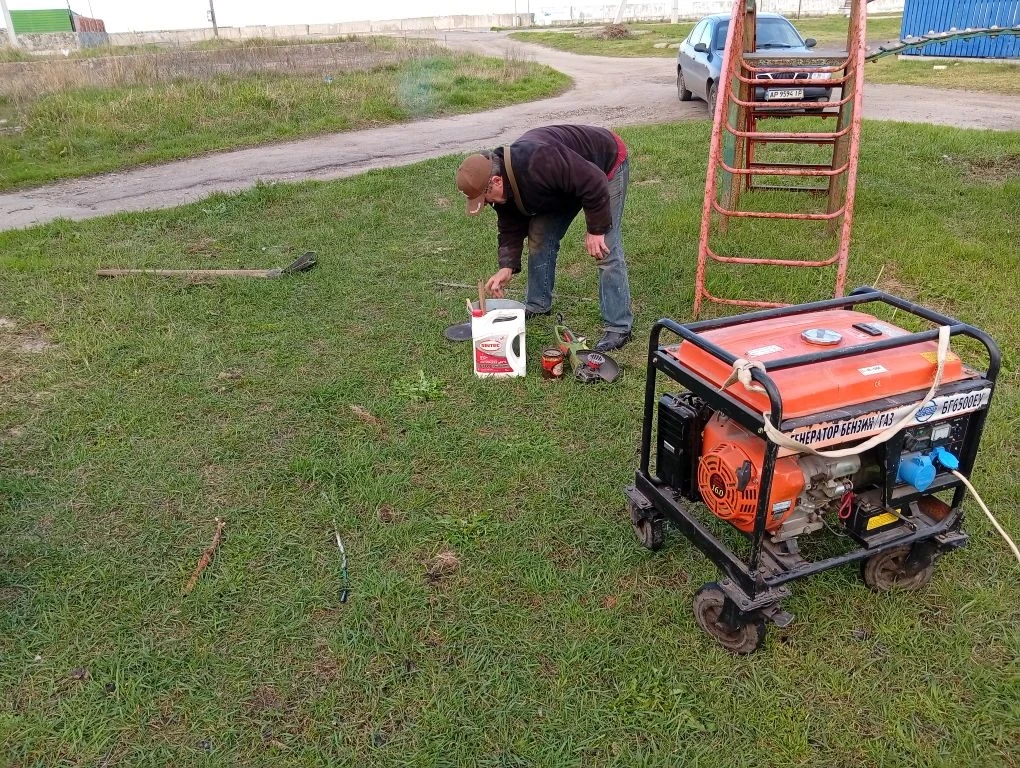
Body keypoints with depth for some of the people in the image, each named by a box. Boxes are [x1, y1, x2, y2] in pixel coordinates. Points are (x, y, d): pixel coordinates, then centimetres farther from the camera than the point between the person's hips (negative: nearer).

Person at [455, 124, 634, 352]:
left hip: (608, 164, -8)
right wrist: (507, 267, -17)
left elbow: (594, 182, -37)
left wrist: (596, 230, -28)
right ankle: (538, 305, 24)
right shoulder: (502, 190, -13)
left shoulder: (537, 162, -41)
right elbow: (510, 228, -3)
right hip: (568, 181, 8)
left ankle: (619, 327, -10)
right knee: (539, 236, 6)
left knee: (606, 250, -16)